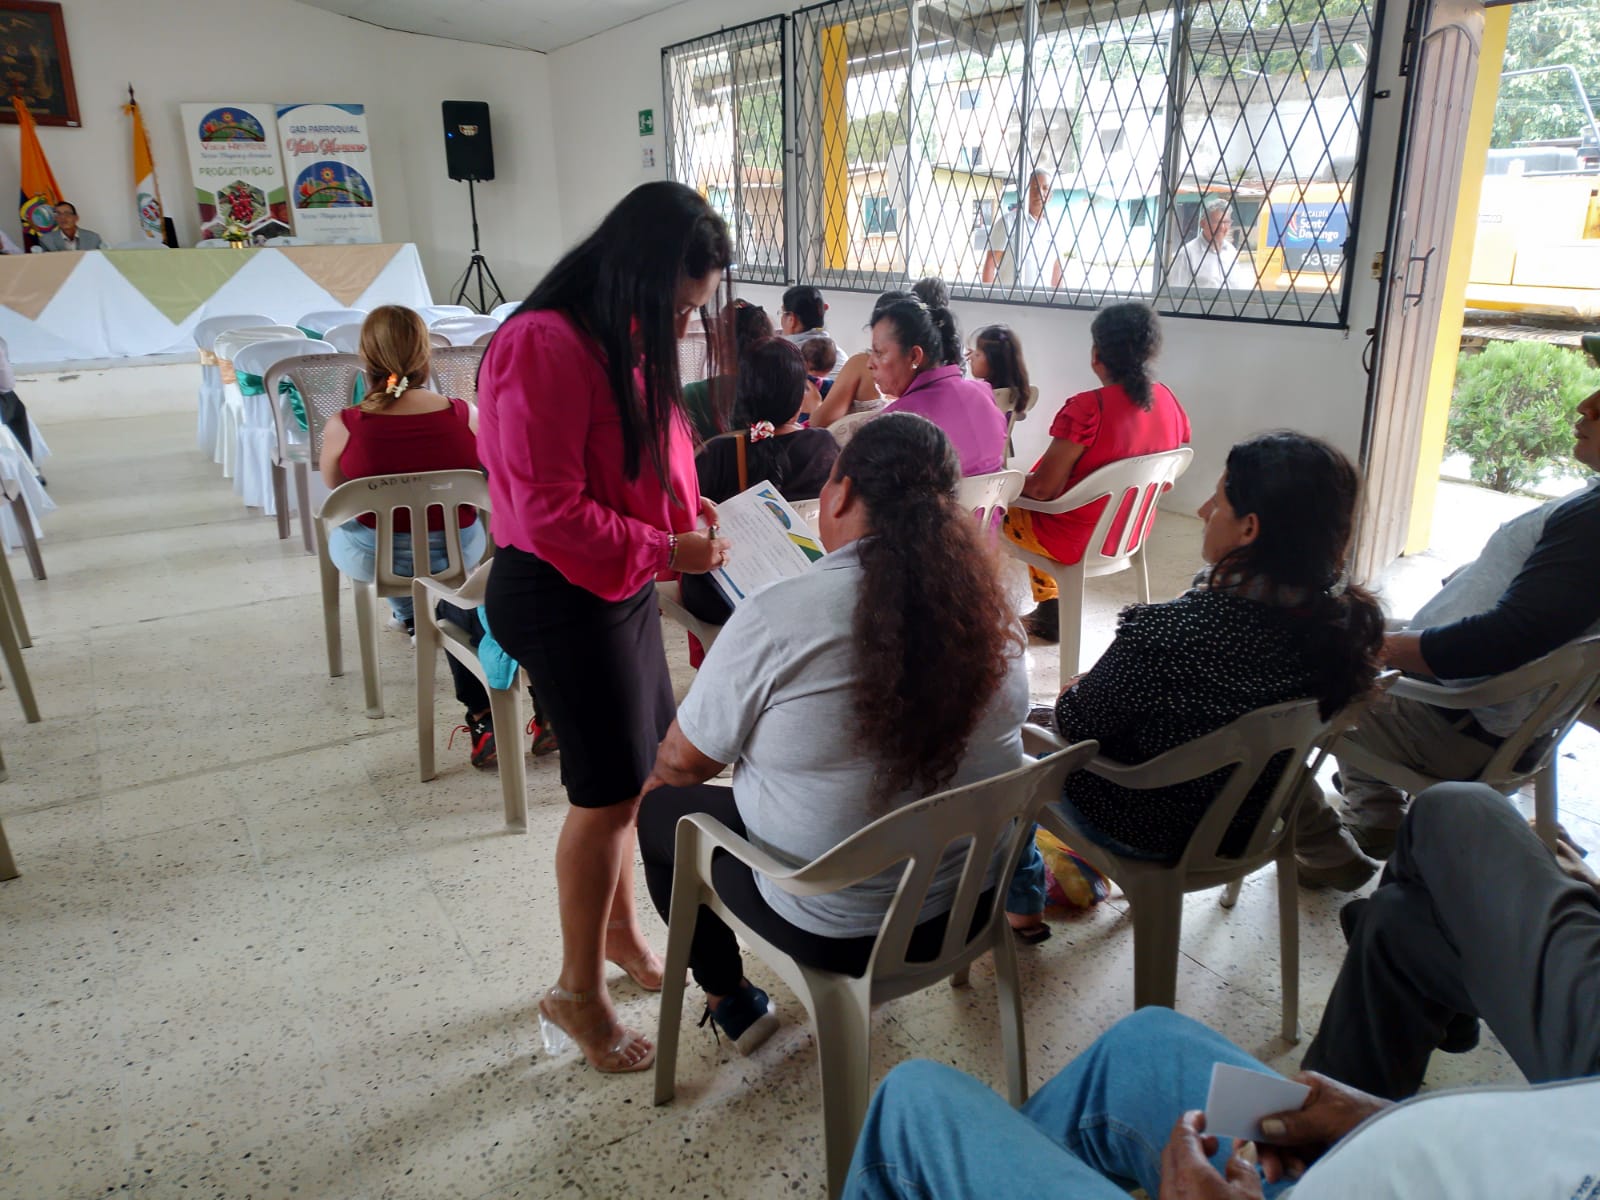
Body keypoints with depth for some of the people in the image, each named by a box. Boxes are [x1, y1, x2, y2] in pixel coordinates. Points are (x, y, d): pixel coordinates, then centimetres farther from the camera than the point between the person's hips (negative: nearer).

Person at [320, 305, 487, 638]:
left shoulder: (342, 427, -18)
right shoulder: (466, 416, -17)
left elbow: (333, 484, 4)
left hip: (372, 558, 0)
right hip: (458, 552, 1)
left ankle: (408, 616, 41)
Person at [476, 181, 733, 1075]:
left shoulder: (625, 337, 9)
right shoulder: (544, 347, -22)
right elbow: (550, 512, -24)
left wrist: (687, 507, 4)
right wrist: (667, 551, -21)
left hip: (622, 583, 9)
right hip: (562, 596, -9)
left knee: (636, 767, 17)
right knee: (611, 787, -2)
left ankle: (620, 930, 38)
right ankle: (578, 994, 17)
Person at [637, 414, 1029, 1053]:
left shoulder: (775, 617, -24)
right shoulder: (990, 606, -10)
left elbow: (682, 763, -11)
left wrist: (659, 779, 12)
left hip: (832, 928, -5)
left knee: (662, 806, 19)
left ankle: (728, 999, 34)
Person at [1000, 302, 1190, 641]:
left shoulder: (1088, 408, -28)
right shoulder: (1168, 401, -6)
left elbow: (1043, 489, -24)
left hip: (1076, 541, -7)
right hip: (1128, 533, 7)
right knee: (1021, 499, 28)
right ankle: (1049, 611, 28)